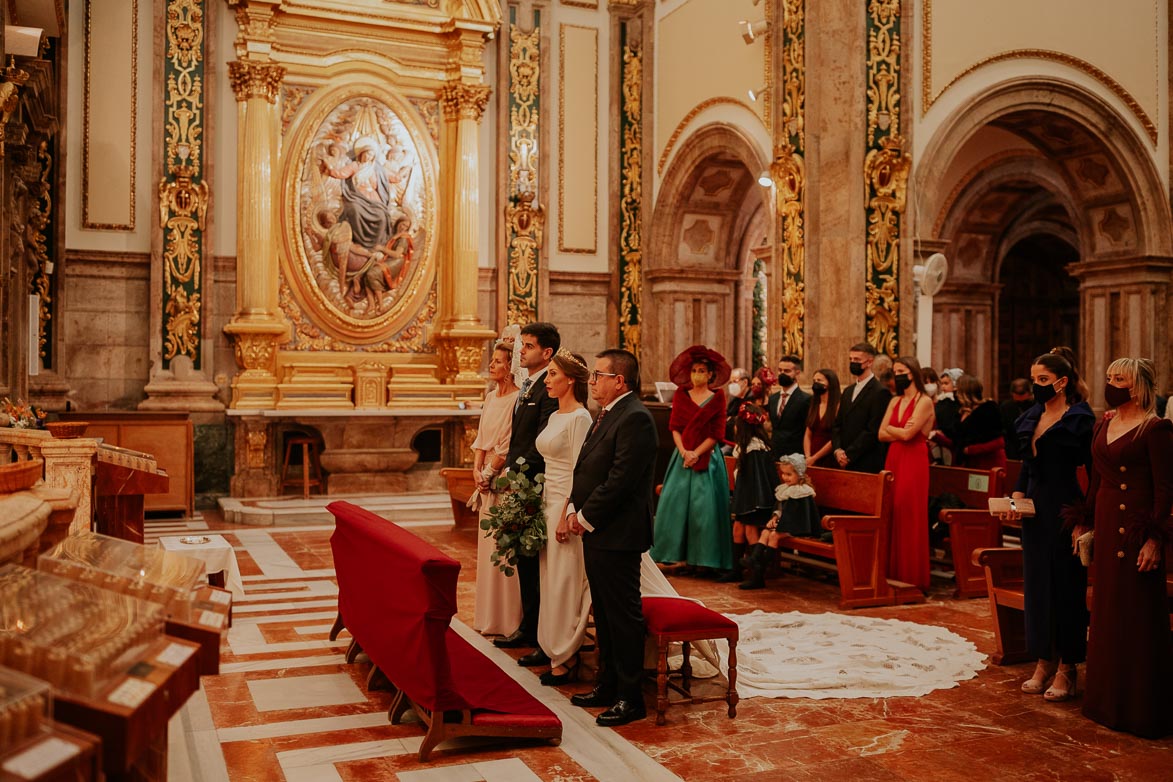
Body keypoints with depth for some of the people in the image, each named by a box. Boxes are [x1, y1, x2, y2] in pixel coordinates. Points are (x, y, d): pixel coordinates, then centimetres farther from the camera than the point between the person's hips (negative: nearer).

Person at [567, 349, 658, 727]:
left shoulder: (635, 419, -17)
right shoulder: (607, 415, 15)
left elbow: (619, 480, -22)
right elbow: (586, 468, 18)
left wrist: (586, 517, -14)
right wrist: (574, 508, 5)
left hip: (617, 535, -10)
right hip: (595, 531, 10)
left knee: (623, 615, -1)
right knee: (604, 613, 17)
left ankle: (630, 698, 9)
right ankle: (608, 684, 30)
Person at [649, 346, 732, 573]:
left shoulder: (717, 397, 1)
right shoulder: (681, 395, 7)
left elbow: (717, 433, -3)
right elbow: (674, 426, 2)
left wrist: (696, 453, -12)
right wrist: (683, 451, -12)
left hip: (707, 458, -2)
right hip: (683, 456, 2)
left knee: (704, 507, -3)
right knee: (674, 503, -2)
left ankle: (703, 558, 6)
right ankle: (675, 553, 8)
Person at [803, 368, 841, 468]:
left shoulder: (839, 405, -8)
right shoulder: (814, 405, 12)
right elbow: (807, 435, 10)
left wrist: (814, 458, -10)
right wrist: (807, 457, -5)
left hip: (829, 462, -5)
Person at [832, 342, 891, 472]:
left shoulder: (880, 392, -8)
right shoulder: (848, 391, 17)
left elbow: (873, 431, -14)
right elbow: (837, 425, 15)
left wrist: (849, 455, -13)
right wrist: (837, 450, -2)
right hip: (844, 464, 7)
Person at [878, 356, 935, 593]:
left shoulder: (924, 402, -5)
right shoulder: (895, 401, 15)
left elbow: (907, 433, -15)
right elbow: (881, 435, 8)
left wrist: (890, 427, 2)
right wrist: (901, 431, -7)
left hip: (914, 462, -6)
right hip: (892, 460, 6)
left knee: (909, 517, -5)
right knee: (892, 516, 4)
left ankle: (912, 578, 3)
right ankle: (893, 574, 11)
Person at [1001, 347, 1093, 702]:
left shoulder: (1080, 418, -10)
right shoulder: (1032, 417, 11)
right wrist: (1016, 496, -1)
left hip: (1065, 509, -7)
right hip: (1035, 509, 7)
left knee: (1065, 585, 0)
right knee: (1036, 583, 11)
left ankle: (1066, 669, 11)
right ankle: (1044, 662, 22)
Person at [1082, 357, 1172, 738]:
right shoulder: (1103, 428, 13)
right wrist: (1084, 524, 13)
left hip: (1137, 530, -8)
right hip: (1106, 529, 8)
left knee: (1138, 617, 0)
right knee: (1107, 614, 13)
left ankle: (1142, 708, 11)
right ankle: (1109, 701, 25)